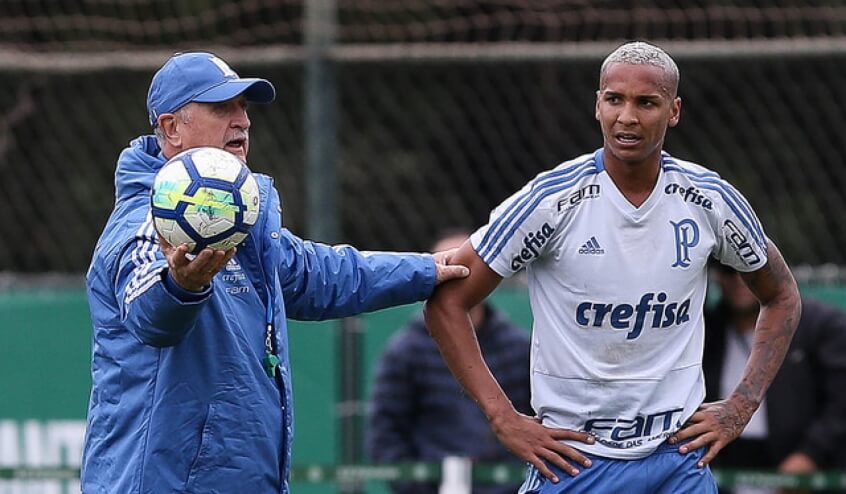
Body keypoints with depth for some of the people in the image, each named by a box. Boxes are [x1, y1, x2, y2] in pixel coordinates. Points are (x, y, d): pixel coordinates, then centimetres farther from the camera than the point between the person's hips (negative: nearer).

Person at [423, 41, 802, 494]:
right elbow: (446, 302, -5)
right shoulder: (552, 200, -10)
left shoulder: (711, 200, -1)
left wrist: (740, 408, 6)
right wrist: (504, 419, -11)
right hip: (574, 456, -3)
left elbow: (782, 297, 16)